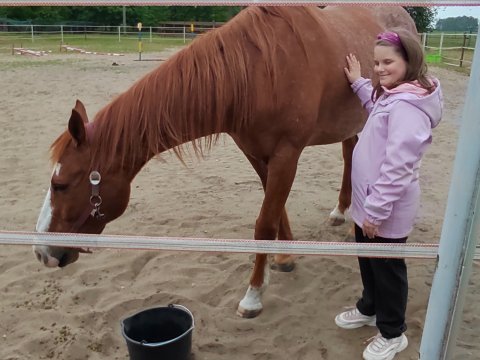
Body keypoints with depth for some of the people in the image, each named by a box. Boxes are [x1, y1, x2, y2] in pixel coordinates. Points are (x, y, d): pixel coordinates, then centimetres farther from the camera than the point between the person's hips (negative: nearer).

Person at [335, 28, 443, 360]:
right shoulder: (392, 95, 5)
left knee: (387, 267, 8)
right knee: (367, 259, 25)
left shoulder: (407, 106, -26)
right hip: (370, 200, 10)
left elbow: (396, 167, -29)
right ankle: (370, 308, 48)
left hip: (387, 208, -10)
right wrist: (359, 82, 22)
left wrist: (377, 210, -24)